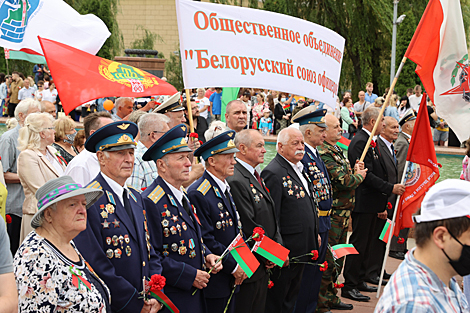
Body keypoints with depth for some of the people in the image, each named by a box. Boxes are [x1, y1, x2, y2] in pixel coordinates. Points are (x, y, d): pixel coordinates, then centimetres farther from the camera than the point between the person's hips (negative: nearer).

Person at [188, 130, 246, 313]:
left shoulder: (225, 189, 13)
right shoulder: (198, 194, -17)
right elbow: (206, 240, -20)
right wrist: (233, 266, -14)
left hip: (231, 280, 9)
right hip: (214, 282, -9)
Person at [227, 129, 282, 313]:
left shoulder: (256, 176, 14)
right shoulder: (235, 180, -20)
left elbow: (271, 215, 18)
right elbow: (249, 227, -22)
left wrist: (278, 247, 5)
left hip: (264, 264, 10)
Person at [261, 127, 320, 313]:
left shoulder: (298, 168, 13)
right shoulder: (273, 173, -18)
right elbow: (271, 217, -20)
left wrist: (315, 235, 21)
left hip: (302, 249, 9)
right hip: (285, 250, -9)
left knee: (292, 297, 19)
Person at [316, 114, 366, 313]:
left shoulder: (336, 150, 14)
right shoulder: (323, 153, -18)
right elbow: (342, 181, -23)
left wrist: (355, 171, 4)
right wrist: (359, 176, -4)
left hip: (343, 214, 10)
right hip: (332, 213, -10)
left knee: (337, 258, 18)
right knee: (327, 261, -4)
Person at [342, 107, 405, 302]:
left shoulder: (370, 141, 15)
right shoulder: (360, 142, -17)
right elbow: (367, 175, -23)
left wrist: (381, 203, 20)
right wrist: (390, 188, -21)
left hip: (372, 203, 10)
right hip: (363, 203, -10)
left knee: (366, 243, 16)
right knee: (358, 243, -6)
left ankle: (359, 280, 25)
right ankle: (349, 286, 0)